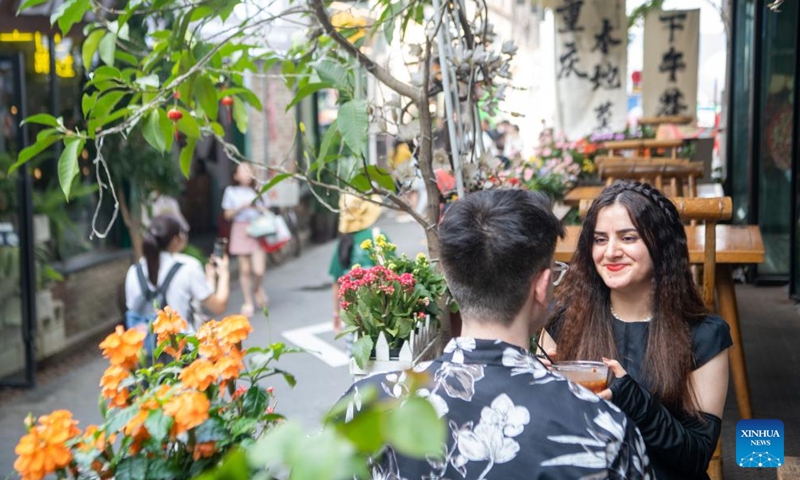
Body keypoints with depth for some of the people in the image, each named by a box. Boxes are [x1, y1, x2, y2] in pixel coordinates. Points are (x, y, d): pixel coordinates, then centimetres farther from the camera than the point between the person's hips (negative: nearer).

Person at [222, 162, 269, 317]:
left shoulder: (257, 191, 9)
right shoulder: (231, 191, 4)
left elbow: (267, 212, 7)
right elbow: (228, 215, 2)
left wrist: (258, 207, -12)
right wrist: (242, 207, -12)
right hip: (241, 230, -1)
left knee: (259, 270, -10)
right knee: (245, 270, 1)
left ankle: (258, 288, 23)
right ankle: (248, 301, 16)